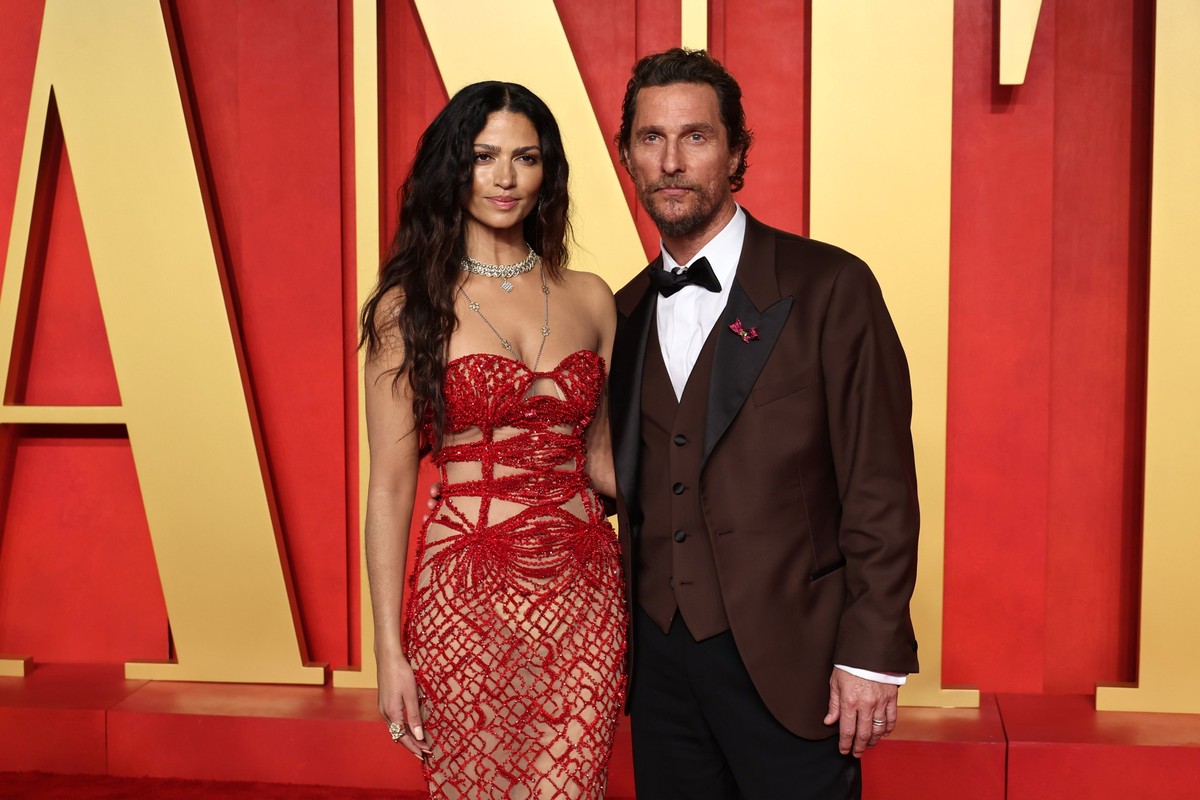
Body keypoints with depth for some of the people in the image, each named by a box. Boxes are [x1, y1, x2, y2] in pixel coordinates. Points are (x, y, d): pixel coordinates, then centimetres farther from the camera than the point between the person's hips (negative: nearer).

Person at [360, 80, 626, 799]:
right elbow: (391, 486, -2)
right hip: (468, 600, -2)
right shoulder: (410, 307, -1)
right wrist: (390, 653, -3)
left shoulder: (590, 300, 8)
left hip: (585, 594, 3)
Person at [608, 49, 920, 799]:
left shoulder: (829, 286, -8)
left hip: (788, 661, -4)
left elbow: (880, 489, -9)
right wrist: (626, 636, 7)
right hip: (661, 656, 5)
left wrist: (872, 655, -11)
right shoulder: (626, 313, 9)